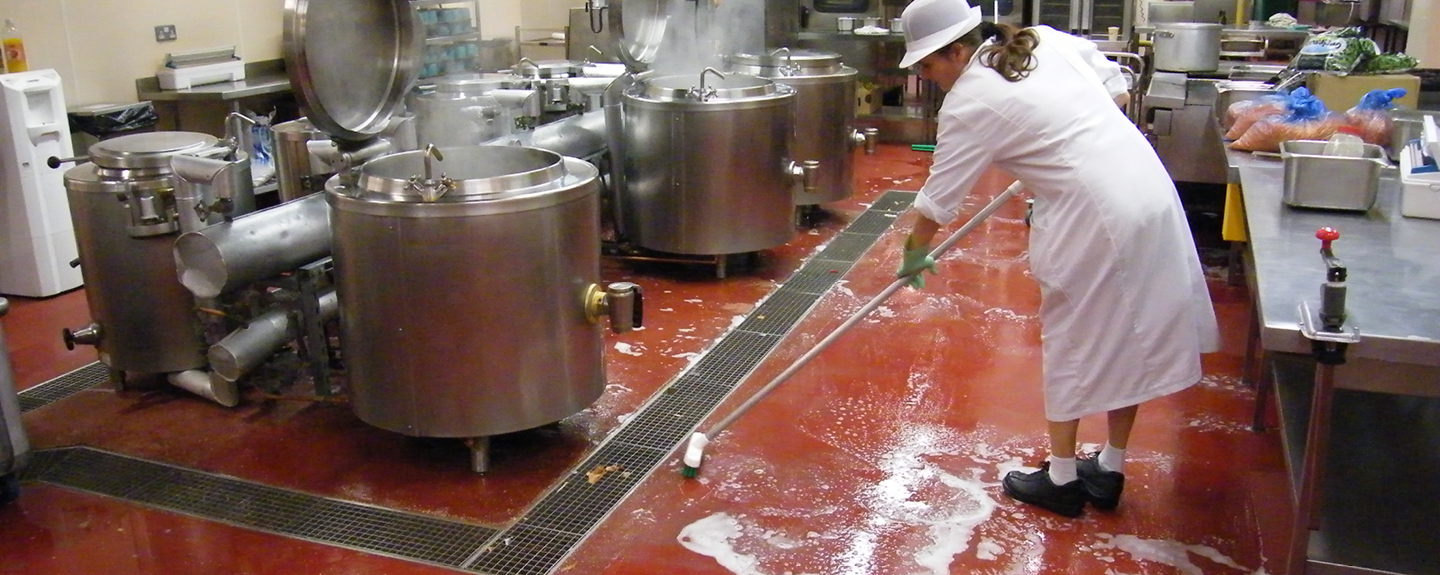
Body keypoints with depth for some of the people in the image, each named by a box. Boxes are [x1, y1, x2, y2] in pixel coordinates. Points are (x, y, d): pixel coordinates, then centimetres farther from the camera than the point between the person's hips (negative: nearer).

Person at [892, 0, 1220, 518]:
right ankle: (1109, 472, 30)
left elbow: (936, 204, -2)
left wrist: (914, 256, 14)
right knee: (1127, 336, 16)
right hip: (1152, 191, 8)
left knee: (1072, 341, 10)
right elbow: (1119, 94, 17)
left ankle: (1061, 480, 23)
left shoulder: (969, 103, -8)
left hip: (1094, 217, -8)